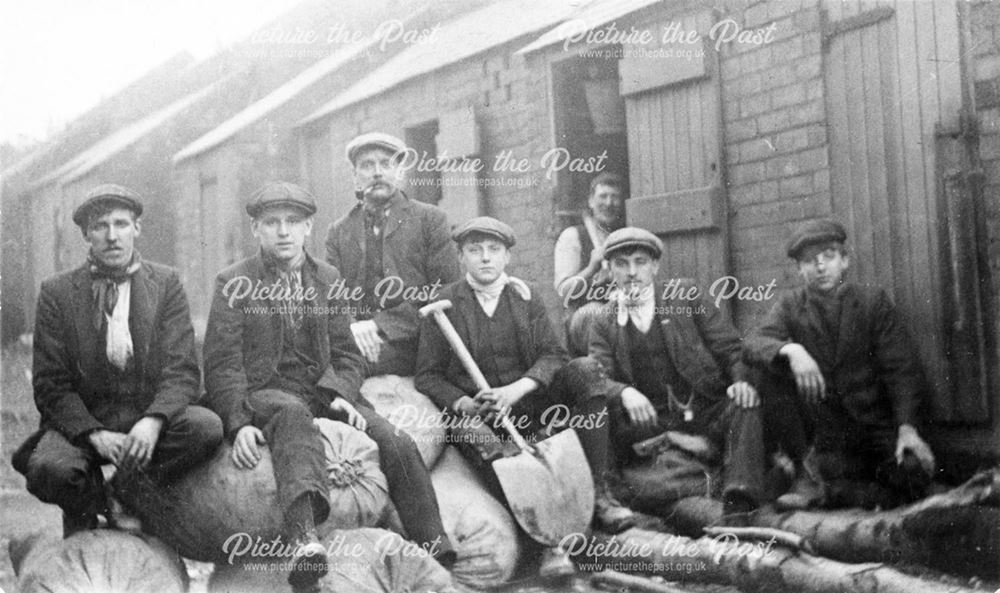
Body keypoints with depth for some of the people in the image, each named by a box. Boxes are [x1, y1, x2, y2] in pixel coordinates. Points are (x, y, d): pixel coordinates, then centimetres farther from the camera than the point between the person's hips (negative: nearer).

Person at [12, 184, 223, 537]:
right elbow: (50, 385, -2)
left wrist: (153, 421, -24)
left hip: (151, 419, 1)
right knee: (48, 468, -32)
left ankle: (123, 494, -5)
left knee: (207, 428, -28)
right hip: (80, 423, -1)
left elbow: (182, 371, -3)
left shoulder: (165, 283, 4)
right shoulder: (57, 293, 2)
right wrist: (95, 435, -20)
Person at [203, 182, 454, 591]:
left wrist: (341, 395, -8)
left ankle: (437, 555, -15)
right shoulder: (233, 283, 3)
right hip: (263, 392, -4)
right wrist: (238, 422, -21)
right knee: (293, 413, -40)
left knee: (396, 444, -19)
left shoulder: (327, 279, 15)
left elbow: (346, 353, 14)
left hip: (322, 391, 4)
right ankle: (304, 539, -61)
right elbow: (223, 363, -5)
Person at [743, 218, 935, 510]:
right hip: (820, 429, 1)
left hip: (873, 425, -1)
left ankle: (826, 489, -8)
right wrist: (790, 350, -35)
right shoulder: (791, 305, 5)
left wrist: (907, 427, -21)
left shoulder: (873, 301, 1)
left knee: (913, 474, -30)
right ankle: (807, 470, -14)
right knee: (770, 365, -21)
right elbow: (753, 343, -12)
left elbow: (903, 369, -5)